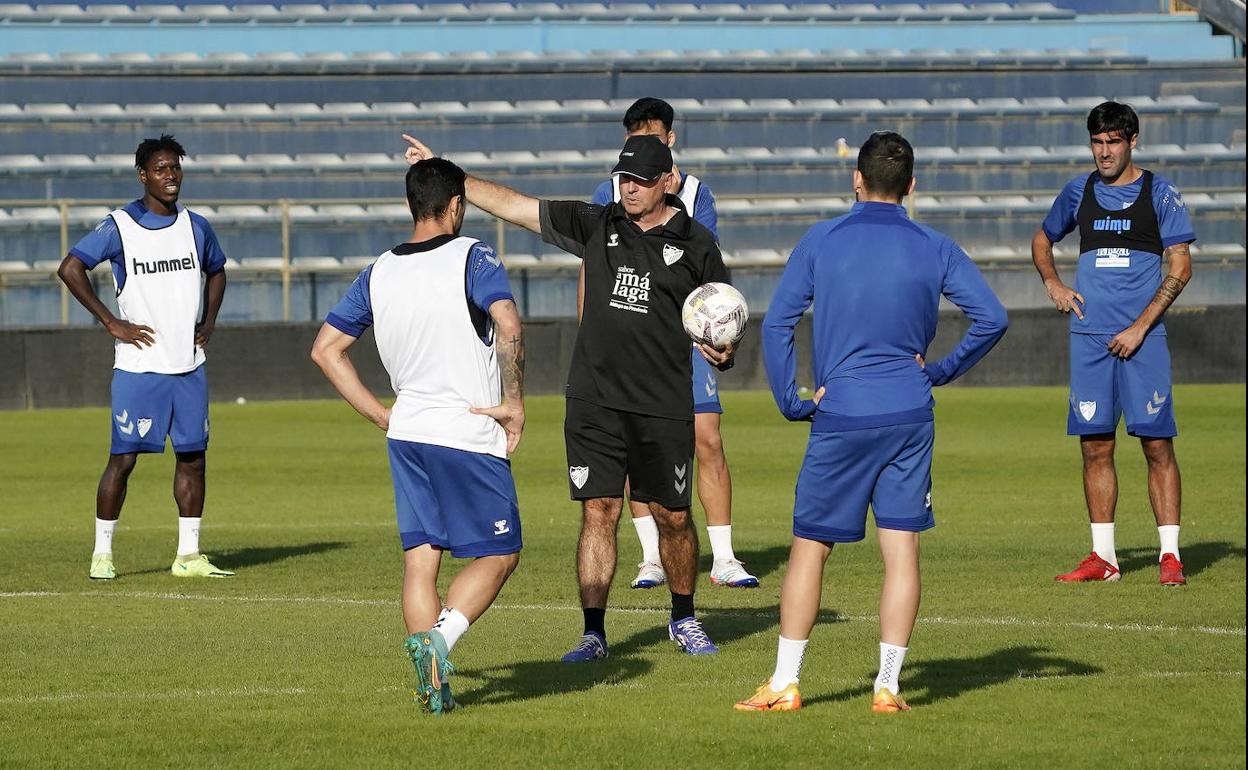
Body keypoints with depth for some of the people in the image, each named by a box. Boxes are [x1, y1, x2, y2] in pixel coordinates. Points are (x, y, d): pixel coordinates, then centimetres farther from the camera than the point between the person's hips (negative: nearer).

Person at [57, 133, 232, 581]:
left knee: (193, 457, 5)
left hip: (190, 367, 5)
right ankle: (102, 555, 4)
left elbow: (216, 271, 27)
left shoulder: (196, 227, 9)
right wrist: (111, 322, -13)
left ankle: (189, 556, 11)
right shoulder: (119, 227, -7)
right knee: (124, 457, -4)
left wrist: (209, 322, 12)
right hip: (139, 367, -5)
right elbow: (70, 268, -12)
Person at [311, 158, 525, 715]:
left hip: (407, 433, 5)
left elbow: (325, 348, 14)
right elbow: (508, 324, -25)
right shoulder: (472, 258, -8)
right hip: (471, 437, -5)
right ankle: (440, 638, -19)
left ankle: (431, 686, 1)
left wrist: (380, 415, 15)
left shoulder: (379, 273, 9)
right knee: (499, 554, 4)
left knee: (420, 558, 8)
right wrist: (514, 403, -14)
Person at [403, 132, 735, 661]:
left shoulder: (695, 243, 3)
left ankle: (684, 621, 27)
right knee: (598, 512, -3)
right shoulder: (596, 225, 7)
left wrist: (722, 352, -12)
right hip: (594, 399, 1)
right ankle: (593, 633, 0)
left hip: (664, 407, -1)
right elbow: (511, 204, 7)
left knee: (672, 517, 6)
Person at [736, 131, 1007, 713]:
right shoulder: (934, 248, 2)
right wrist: (940, 372, 9)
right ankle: (887, 686, 2)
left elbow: (777, 324, -3)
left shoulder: (820, 242, 0)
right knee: (901, 550, 4)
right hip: (910, 416, 1)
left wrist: (791, 402, 2)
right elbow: (991, 319, -1)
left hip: (840, 418, -1)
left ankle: (783, 685, 6)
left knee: (809, 548, 6)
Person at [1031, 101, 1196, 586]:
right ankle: (1103, 557, 8)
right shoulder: (1079, 192, 12)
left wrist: (1140, 327, -11)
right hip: (1089, 335, 4)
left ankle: (1170, 555, -5)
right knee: (1095, 446, 3)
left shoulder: (1159, 194, 1)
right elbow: (1042, 240, 29)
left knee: (1157, 444, -7)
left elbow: (1180, 266, -3)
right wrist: (1052, 282, 8)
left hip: (1143, 336, -4)